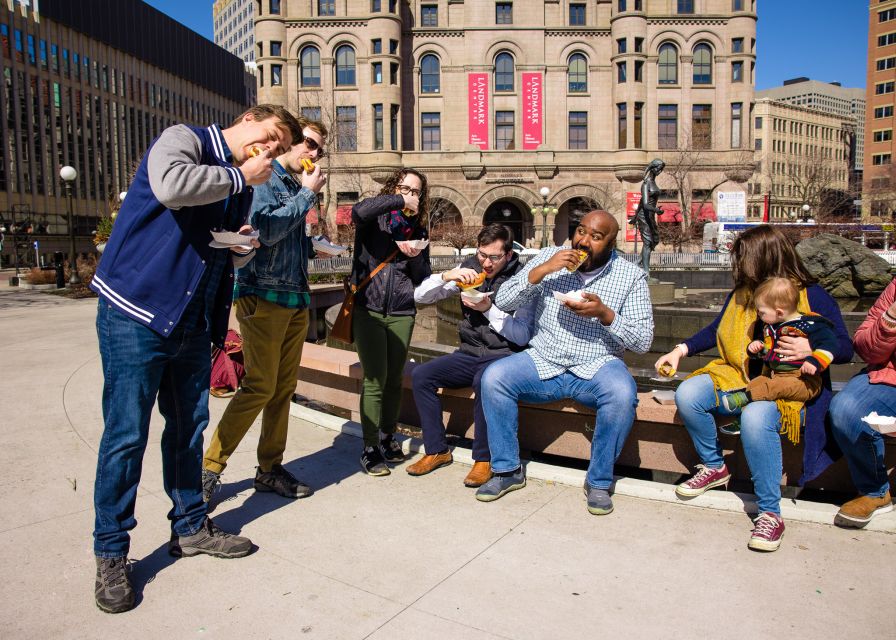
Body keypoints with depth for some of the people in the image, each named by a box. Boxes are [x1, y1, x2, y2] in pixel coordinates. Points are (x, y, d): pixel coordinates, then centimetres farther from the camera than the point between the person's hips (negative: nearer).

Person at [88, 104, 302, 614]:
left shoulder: (242, 184, 16)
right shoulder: (183, 139, -6)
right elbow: (171, 187, -30)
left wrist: (244, 246, 4)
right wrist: (239, 177, -17)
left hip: (192, 322, 8)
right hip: (136, 310, -7)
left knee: (189, 425, 14)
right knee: (126, 435, -2)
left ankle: (191, 526, 29)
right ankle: (111, 555, 13)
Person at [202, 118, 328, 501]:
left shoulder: (295, 187, 19)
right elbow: (266, 230, -19)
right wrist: (308, 194, -11)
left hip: (295, 300, 8)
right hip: (263, 296, -8)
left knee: (284, 389, 9)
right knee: (260, 387, -9)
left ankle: (270, 469, 18)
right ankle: (209, 467, 3)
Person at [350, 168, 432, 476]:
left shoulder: (417, 229, 15)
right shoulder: (375, 219, 4)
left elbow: (424, 278, 13)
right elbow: (359, 211, -23)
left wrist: (415, 256, -6)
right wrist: (399, 201, -14)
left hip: (401, 312, 4)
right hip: (368, 308, -4)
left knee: (395, 379, 9)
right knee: (375, 379, -6)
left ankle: (387, 436, 27)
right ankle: (370, 448, 3)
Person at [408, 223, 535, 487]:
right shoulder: (470, 268, 4)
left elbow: (522, 336, -13)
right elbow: (420, 297, 2)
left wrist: (489, 309, -21)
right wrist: (446, 277, -16)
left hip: (503, 356, -5)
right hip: (469, 354, 5)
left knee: (483, 381, -37)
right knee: (421, 375, -15)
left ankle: (483, 459, -17)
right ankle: (437, 451, -1)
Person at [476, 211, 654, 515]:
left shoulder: (631, 276, -1)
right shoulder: (549, 257, 2)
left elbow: (643, 341, -5)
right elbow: (503, 301, -5)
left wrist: (605, 314, -21)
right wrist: (542, 270, -17)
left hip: (597, 366, -1)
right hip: (543, 362, 2)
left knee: (622, 395, -32)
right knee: (493, 378, -22)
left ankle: (599, 481, -8)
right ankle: (508, 470, -4)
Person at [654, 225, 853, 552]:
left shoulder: (813, 296, -5)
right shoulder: (740, 294, 11)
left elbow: (845, 348, -4)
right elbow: (715, 331, 23)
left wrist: (811, 349, -25)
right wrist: (681, 350, 11)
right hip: (741, 379, 6)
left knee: (755, 417, -38)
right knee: (687, 394, -20)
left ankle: (770, 514, -23)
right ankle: (714, 468, 3)